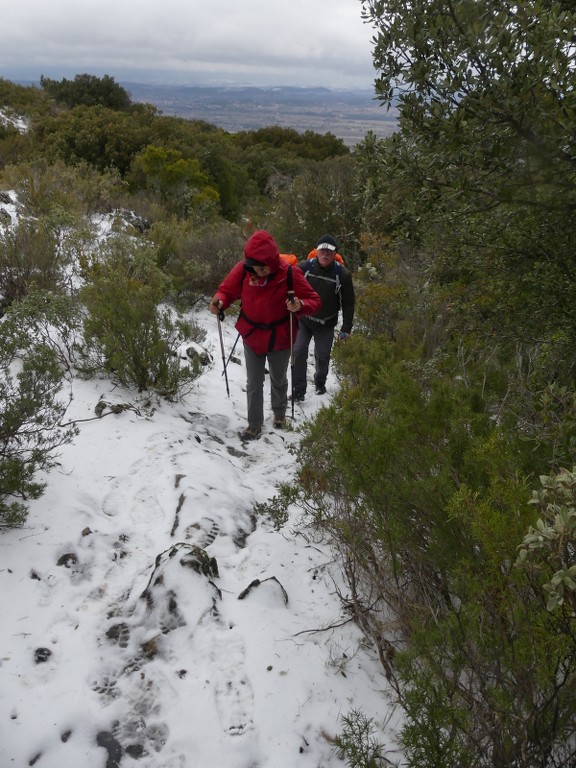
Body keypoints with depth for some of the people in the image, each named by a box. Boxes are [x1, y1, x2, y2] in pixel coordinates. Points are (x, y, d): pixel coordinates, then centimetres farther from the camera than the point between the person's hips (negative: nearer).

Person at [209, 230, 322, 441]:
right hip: (251, 336, 1)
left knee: (279, 380, 21)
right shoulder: (243, 269, -17)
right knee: (253, 384, 8)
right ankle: (254, 425, 24)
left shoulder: (289, 273, -23)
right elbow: (227, 289, -4)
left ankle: (279, 414, 47)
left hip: (280, 338, -1)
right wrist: (220, 301, -27)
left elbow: (314, 301, -16)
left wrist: (300, 305, -39)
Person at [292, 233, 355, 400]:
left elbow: (348, 304, -7)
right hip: (303, 319, 0)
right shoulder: (304, 267, -14)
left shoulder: (343, 274, -14)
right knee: (299, 353, -7)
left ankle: (320, 383, 38)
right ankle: (299, 390, 4)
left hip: (326, 324, 0)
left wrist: (346, 329, -8)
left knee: (322, 357, 11)